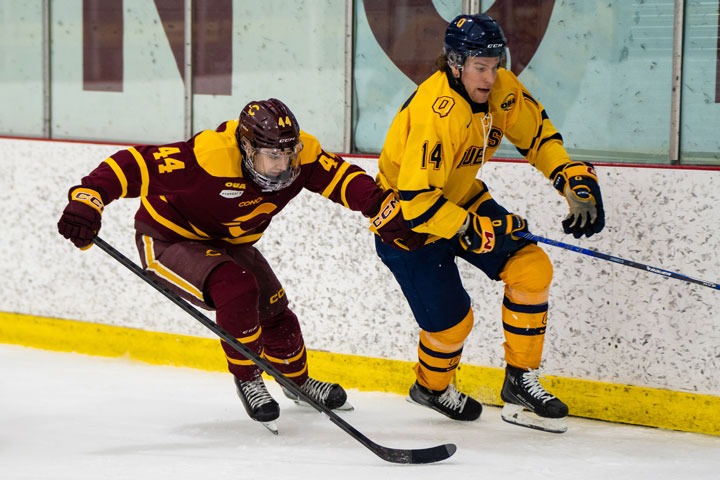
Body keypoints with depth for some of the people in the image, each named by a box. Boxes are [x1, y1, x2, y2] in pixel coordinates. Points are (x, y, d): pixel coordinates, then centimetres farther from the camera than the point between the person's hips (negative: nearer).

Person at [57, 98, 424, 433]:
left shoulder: (300, 154, -19)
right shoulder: (210, 155, -38)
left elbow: (342, 179, -12)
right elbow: (137, 166, -39)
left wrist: (386, 211, -27)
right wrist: (87, 199, -51)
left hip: (226, 243, 7)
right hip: (167, 239, -7)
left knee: (274, 312, 12)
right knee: (235, 288, -30)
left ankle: (296, 379, 43)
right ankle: (246, 378, -7)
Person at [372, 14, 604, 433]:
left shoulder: (503, 90, -12)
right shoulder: (435, 114, -35)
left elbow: (537, 134, 5)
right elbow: (415, 199, -36)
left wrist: (577, 181, -8)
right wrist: (474, 230, -34)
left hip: (460, 198, 8)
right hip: (406, 219, -8)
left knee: (532, 269, -6)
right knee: (451, 319, -5)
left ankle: (520, 382, 6)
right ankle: (431, 387, 29)